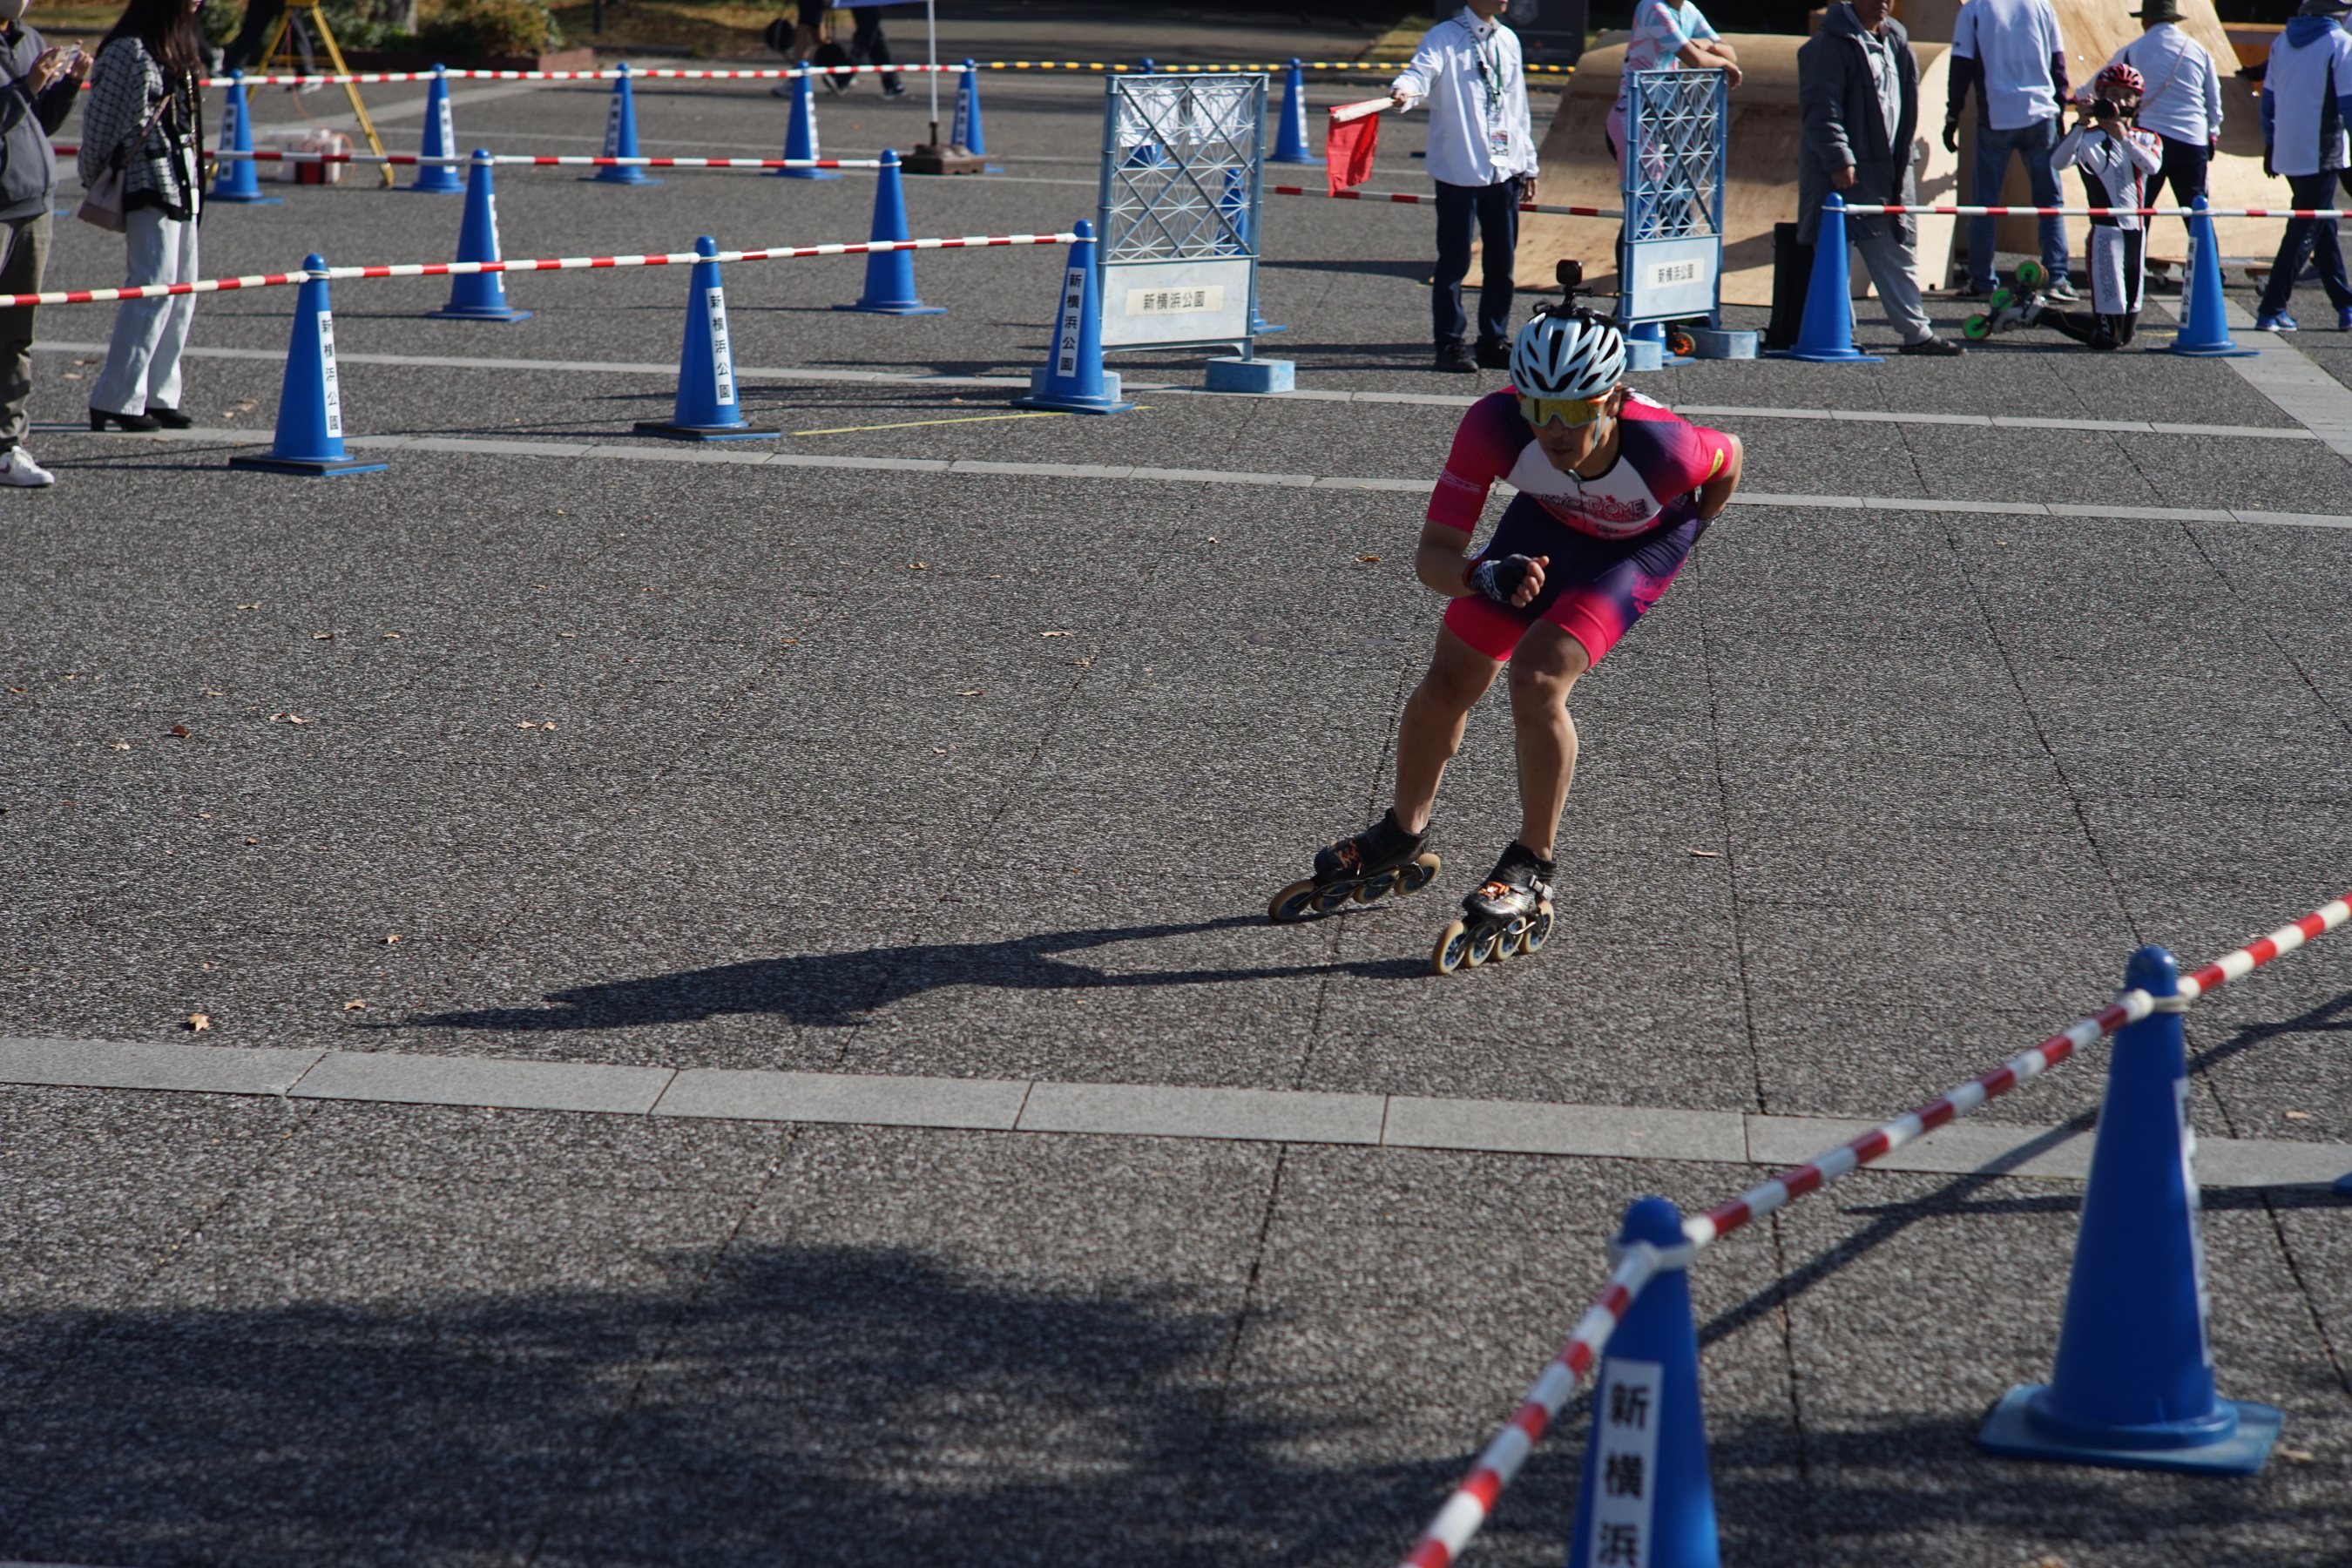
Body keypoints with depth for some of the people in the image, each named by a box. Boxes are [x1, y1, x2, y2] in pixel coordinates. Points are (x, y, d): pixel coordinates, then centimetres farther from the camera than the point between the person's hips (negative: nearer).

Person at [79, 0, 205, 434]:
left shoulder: (183, 44, 15)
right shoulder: (130, 49, -11)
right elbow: (100, 117, -8)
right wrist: (98, 179, -2)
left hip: (183, 184, 9)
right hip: (149, 183, -9)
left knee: (183, 290, 8)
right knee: (156, 285, -13)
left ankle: (158, 397, 14)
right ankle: (116, 399, -10)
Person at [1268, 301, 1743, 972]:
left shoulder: (1665, 448, -41)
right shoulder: (1495, 425, -38)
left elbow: (1729, 458, -15)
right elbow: (1433, 555, -33)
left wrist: (1688, 537, 0)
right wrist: (1486, 577, -54)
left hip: (1642, 544, -3)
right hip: (1546, 522, 3)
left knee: (1536, 676, -23)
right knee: (1449, 682, 4)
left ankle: (1533, 869, -6)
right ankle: (1400, 839, 31)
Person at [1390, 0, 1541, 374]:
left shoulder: (1508, 41, 16)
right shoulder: (1444, 38, -3)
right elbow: (1421, 73, -20)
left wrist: (1528, 164, 21)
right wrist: (1403, 91, -44)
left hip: (1505, 171, 6)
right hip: (1460, 171, -6)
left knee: (1502, 261, 10)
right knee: (1454, 261, -3)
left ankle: (1494, 342, 20)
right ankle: (1449, 344, 5)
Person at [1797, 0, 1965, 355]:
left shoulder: (1895, 42, 16)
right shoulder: (1831, 44, -9)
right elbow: (1822, 109, -15)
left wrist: (1904, 159, 18)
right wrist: (1838, 158, -22)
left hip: (1885, 168, 8)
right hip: (1843, 170, -8)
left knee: (1898, 253, 9)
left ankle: (1917, 332, 13)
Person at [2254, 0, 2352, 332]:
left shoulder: (2282, 41, 9)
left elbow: (2269, 97, 14)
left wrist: (2269, 144, 21)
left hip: (2287, 152, 7)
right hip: (2323, 152, -7)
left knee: (2323, 227, 15)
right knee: (2305, 231, -3)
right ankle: (2272, 310, -8)